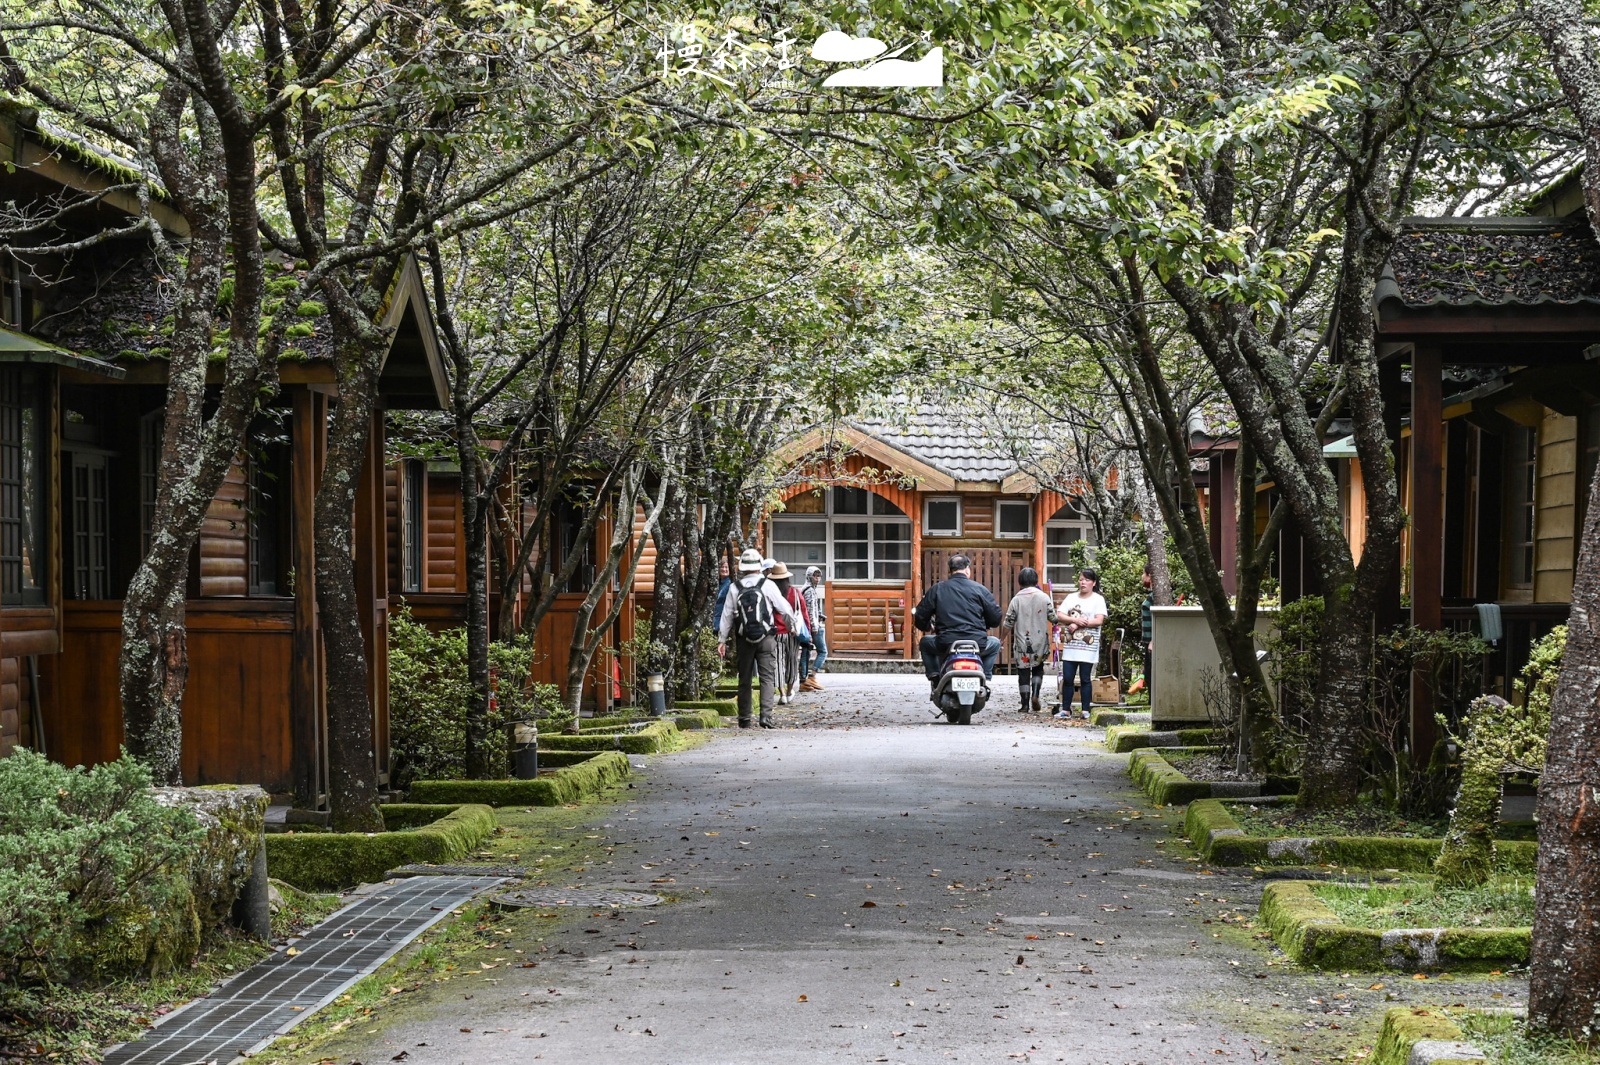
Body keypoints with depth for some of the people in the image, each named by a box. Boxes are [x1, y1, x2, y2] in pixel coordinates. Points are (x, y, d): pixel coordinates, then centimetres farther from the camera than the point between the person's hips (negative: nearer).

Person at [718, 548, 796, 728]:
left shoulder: (735, 588, 1)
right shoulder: (767, 585, -6)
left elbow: (727, 616, 4)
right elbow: (784, 608, 1)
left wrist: (722, 640, 10)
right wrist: (793, 621, 22)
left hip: (744, 639, 2)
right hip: (766, 638, -2)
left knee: (744, 679, 11)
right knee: (767, 678, -2)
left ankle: (744, 719, 15)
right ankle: (766, 716, -16)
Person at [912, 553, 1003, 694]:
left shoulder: (936, 589, 6)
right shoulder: (980, 589, 4)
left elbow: (920, 618, 7)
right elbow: (995, 619, 6)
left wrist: (929, 628, 31)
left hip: (945, 645, 0)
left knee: (925, 643, 32)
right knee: (995, 643, 33)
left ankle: (935, 678, 15)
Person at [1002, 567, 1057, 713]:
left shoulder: (1017, 599, -5)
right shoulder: (1044, 597, -4)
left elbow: (1008, 625, -3)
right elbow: (1054, 619, -2)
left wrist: (1003, 627, 18)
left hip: (1022, 643, -1)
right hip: (1040, 643, 1)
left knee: (1023, 672, 6)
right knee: (1038, 669, 19)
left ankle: (1025, 705, 4)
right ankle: (1035, 694, -2)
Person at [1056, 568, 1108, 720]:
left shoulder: (1098, 599, 0)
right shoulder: (1071, 598, 13)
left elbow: (1099, 621, -12)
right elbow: (1059, 615, 4)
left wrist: (1077, 624, -11)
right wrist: (1075, 620, -13)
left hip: (1087, 646, -4)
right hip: (1070, 645, 4)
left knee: (1085, 679, 0)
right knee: (1067, 678, 3)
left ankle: (1085, 711, 6)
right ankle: (1065, 710, 8)